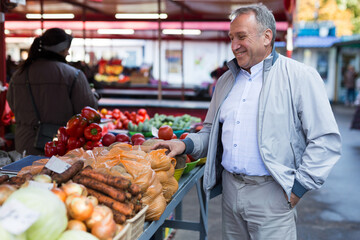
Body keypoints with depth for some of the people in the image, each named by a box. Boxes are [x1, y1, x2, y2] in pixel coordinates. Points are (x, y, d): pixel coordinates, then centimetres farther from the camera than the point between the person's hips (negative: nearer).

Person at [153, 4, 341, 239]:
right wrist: (186, 145, 0)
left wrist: (299, 187, -13)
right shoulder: (226, 80, 12)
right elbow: (212, 130, 19)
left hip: (271, 192, -5)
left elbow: (326, 140, -11)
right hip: (230, 187, 6)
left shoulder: (301, 77, -8)